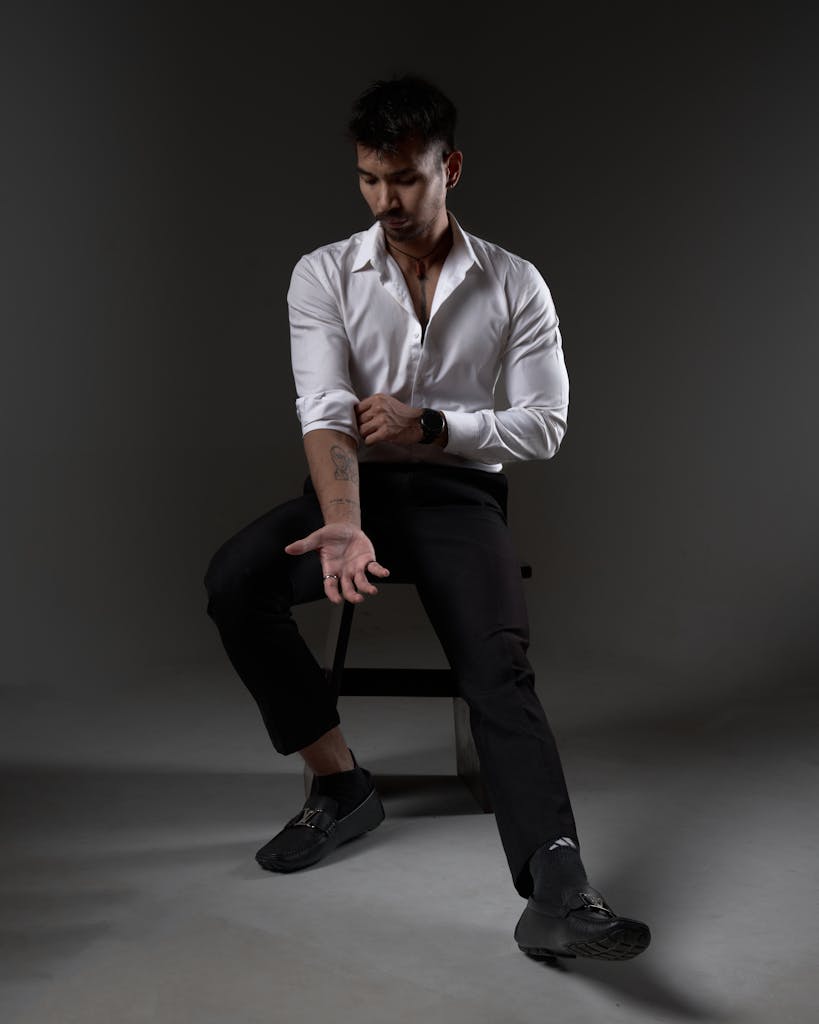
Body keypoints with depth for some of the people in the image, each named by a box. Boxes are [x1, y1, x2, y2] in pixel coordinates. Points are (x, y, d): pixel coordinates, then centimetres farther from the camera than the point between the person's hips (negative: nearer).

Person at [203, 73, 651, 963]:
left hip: (457, 491, -1)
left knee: (499, 665, -28)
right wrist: (344, 523, -33)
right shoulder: (323, 275, 0)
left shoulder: (514, 284, 1)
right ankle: (339, 785, -11)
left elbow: (544, 424, 0)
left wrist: (430, 427, -16)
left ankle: (556, 894, -38)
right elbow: (325, 412, -14)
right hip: (356, 484, 1)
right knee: (233, 581, -28)